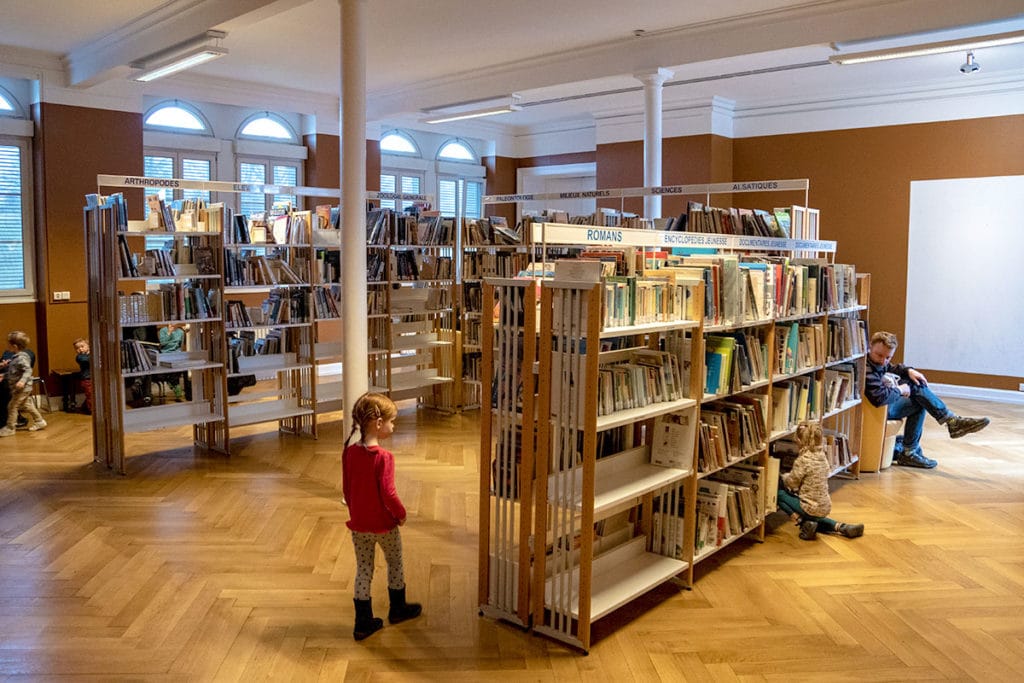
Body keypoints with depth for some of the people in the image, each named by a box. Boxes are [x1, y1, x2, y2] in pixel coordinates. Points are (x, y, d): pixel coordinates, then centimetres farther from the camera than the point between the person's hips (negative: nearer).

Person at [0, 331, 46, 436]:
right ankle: (39, 421, 26)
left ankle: (10, 428, 5)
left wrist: (22, 381, -42)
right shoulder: (15, 357, 9)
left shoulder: (21, 358, -22)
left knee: (12, 406, -3)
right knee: (27, 405, 17)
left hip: (22, 388, -10)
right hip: (19, 388, 10)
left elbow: (28, 370, -30)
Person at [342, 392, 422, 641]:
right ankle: (397, 609, 36)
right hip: (384, 524, -5)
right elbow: (388, 494, -23)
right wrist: (401, 513, -6)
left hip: (358, 524, 5)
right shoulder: (384, 457, -24)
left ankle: (363, 622, 18)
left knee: (363, 571, 14)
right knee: (395, 564, 19)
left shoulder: (349, 452, -4)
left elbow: (346, 488, 4)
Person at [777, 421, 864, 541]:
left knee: (779, 493, 4)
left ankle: (805, 523, -4)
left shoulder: (803, 460, -23)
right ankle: (841, 527, 16)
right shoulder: (822, 456, 1)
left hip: (811, 508, -8)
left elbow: (791, 483, -11)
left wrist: (784, 476, 9)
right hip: (825, 507, 8)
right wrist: (789, 476, 11)